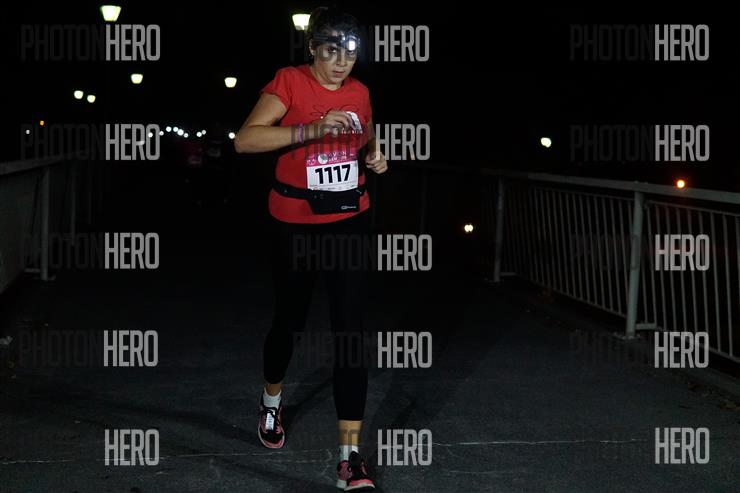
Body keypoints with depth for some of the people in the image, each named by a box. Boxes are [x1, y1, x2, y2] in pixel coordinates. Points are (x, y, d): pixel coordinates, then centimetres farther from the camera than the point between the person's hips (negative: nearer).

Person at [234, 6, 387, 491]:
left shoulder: (359, 91, 4)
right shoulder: (289, 82, -10)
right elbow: (245, 139, -24)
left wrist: (374, 156, 0)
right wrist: (311, 130, -35)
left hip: (350, 219, 3)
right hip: (296, 222, -2)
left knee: (351, 328, -7)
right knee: (290, 316, 15)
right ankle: (272, 401, 47)